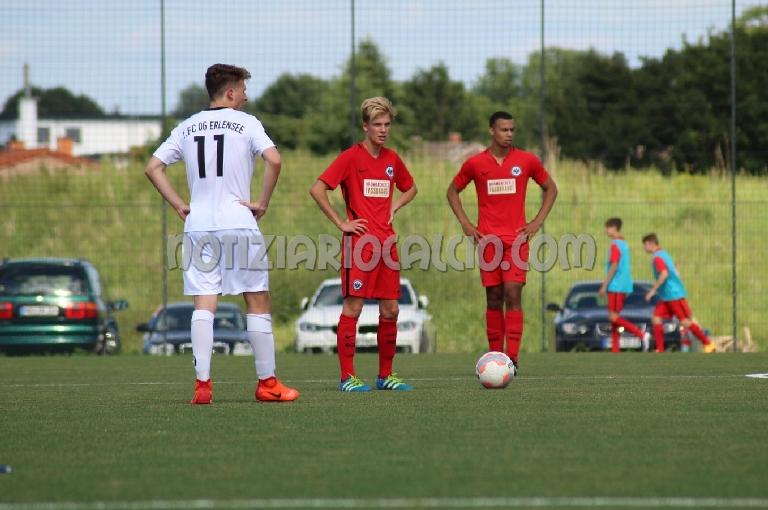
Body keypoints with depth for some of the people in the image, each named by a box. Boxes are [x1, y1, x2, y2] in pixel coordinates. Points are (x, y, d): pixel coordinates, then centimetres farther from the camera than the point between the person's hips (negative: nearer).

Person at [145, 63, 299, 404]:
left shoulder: (187, 128, 12)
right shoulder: (246, 123, 0)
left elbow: (153, 167, 10)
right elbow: (274, 160, -15)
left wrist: (179, 206, 10)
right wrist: (262, 203, -5)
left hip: (198, 225, 3)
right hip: (239, 223, -3)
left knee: (203, 306, 0)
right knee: (258, 302, 6)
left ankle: (202, 384, -10)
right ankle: (267, 383, 9)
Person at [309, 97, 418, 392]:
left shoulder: (392, 159, 13)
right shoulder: (351, 157, -6)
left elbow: (410, 188, 32)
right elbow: (317, 190, -12)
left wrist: (394, 207, 12)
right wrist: (341, 223, -11)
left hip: (386, 242, 6)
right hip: (359, 242, -6)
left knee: (390, 309, 6)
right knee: (353, 306, -6)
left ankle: (385, 375, 15)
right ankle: (348, 377, -4)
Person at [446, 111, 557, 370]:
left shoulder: (527, 161, 3)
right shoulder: (475, 164, 3)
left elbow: (550, 188, 16)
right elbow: (453, 191, 17)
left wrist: (537, 222, 6)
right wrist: (465, 224, 6)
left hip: (517, 238, -1)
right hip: (487, 239, 1)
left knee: (513, 294, -12)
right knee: (494, 298, 3)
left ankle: (512, 359, -17)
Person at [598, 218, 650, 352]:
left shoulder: (615, 245, -12)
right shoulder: (624, 244, 16)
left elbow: (614, 267, -18)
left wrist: (604, 285, -16)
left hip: (616, 286, -9)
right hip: (624, 286, 9)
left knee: (613, 316, -10)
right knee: (614, 317, 10)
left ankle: (641, 335, -19)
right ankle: (615, 350, 7)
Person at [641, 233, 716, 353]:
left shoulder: (657, 257, -15)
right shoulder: (664, 254, 15)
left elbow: (664, 274, -29)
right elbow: (675, 272, 22)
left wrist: (653, 290, -25)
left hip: (674, 295, -10)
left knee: (685, 322, -5)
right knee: (656, 318, 1)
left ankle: (708, 344, 3)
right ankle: (660, 350, -2)